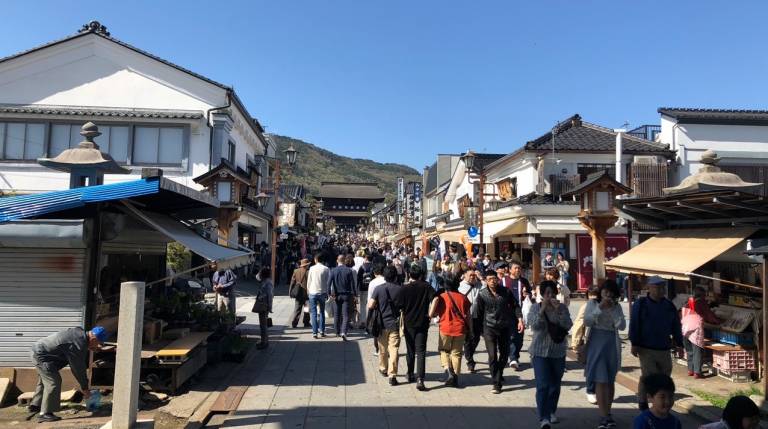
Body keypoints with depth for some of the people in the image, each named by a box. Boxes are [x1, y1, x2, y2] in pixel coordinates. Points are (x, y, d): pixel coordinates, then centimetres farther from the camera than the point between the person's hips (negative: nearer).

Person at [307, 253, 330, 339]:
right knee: (322, 312, 15)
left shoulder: (312, 268, -3)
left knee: (313, 313, 3)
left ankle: (315, 332, -2)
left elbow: (309, 281, 2)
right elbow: (328, 282, 0)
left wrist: (308, 291, 13)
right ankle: (322, 331, 14)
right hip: (322, 293, 1)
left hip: (313, 293, -1)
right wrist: (327, 293, 10)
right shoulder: (326, 269, -3)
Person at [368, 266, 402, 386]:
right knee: (394, 349, -1)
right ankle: (392, 375, -7)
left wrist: (374, 303, 9)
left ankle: (383, 369, 38)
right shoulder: (400, 289, -7)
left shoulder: (379, 288, -8)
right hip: (395, 323, -1)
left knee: (383, 348, 19)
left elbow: (370, 306, -12)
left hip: (382, 323, 1)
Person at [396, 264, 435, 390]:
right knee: (420, 352, -1)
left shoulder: (405, 288, -4)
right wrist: (430, 313, -7)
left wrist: (402, 322, 6)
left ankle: (410, 375, 30)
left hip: (408, 323, 1)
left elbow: (399, 306, -7)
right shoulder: (426, 286, -3)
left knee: (410, 350, 17)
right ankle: (420, 379, -14)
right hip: (422, 323, -1)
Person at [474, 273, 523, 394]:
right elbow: (477, 313, -1)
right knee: (492, 356, -8)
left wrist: (520, 320, -5)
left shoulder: (506, 292, -4)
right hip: (489, 328, -2)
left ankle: (499, 375, 38)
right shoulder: (482, 295, -7)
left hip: (504, 327, 3)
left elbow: (515, 306, 5)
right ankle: (496, 383, 0)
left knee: (504, 354, 14)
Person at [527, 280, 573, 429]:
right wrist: (542, 309, -25)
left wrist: (558, 310, -23)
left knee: (555, 385, 15)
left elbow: (568, 326, -11)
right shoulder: (535, 307, -3)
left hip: (558, 352, 3)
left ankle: (552, 412, 34)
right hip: (540, 352, -3)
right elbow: (534, 325, -16)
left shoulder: (562, 307, 1)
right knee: (543, 386, -11)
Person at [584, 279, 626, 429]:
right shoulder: (592, 303, 1)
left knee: (610, 380, 12)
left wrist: (612, 309, -14)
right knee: (600, 380, -8)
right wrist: (599, 308, -17)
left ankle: (607, 414, 24)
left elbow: (622, 326, -5)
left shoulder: (617, 307, 7)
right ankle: (604, 416, -8)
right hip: (596, 344, -3)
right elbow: (586, 322, -10)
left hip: (612, 345, 3)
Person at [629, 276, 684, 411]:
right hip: (646, 348, -4)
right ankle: (642, 402, 9)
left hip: (664, 349, 5)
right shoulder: (640, 304, -3)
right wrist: (634, 344, -9)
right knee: (648, 376, -6)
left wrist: (679, 344, 12)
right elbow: (634, 325, -6)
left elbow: (676, 326, 15)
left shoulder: (669, 306, 10)